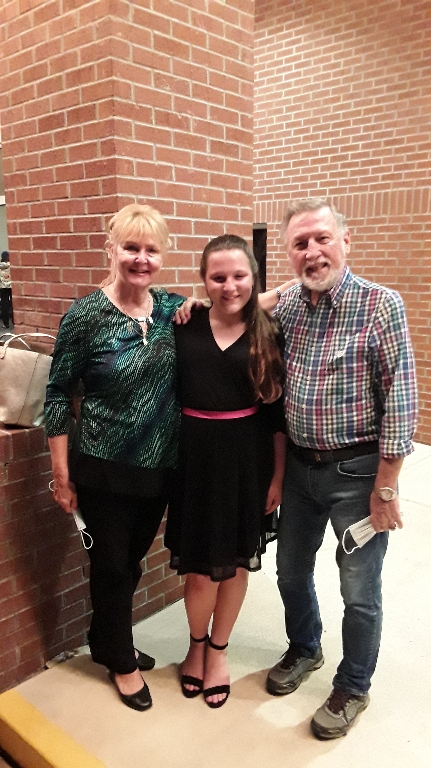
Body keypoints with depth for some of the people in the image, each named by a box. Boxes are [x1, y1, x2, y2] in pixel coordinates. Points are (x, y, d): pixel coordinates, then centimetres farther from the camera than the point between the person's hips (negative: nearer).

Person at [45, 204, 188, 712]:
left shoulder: (174, 309, -1)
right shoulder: (85, 315, -14)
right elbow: (58, 395, -9)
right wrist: (62, 474, -8)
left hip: (159, 466, 5)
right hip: (103, 470, -4)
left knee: (132, 561, 21)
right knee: (111, 565, 12)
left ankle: (108, 642, 47)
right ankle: (122, 661, 37)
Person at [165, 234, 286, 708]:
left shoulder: (267, 335, -2)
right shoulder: (185, 325, -3)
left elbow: (277, 411, 0)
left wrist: (278, 475, 0)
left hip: (247, 459, 1)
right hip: (196, 456, 0)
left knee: (236, 562, 14)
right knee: (202, 570, 5)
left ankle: (218, 650, 39)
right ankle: (196, 644, 36)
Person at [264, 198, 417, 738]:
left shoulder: (380, 305, -15)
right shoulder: (283, 307, 0)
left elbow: (400, 400, -14)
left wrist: (385, 488, -14)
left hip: (357, 470, -5)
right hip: (299, 465, 5)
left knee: (360, 592, 10)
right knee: (291, 572, 21)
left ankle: (352, 688, 35)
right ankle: (303, 650, 49)